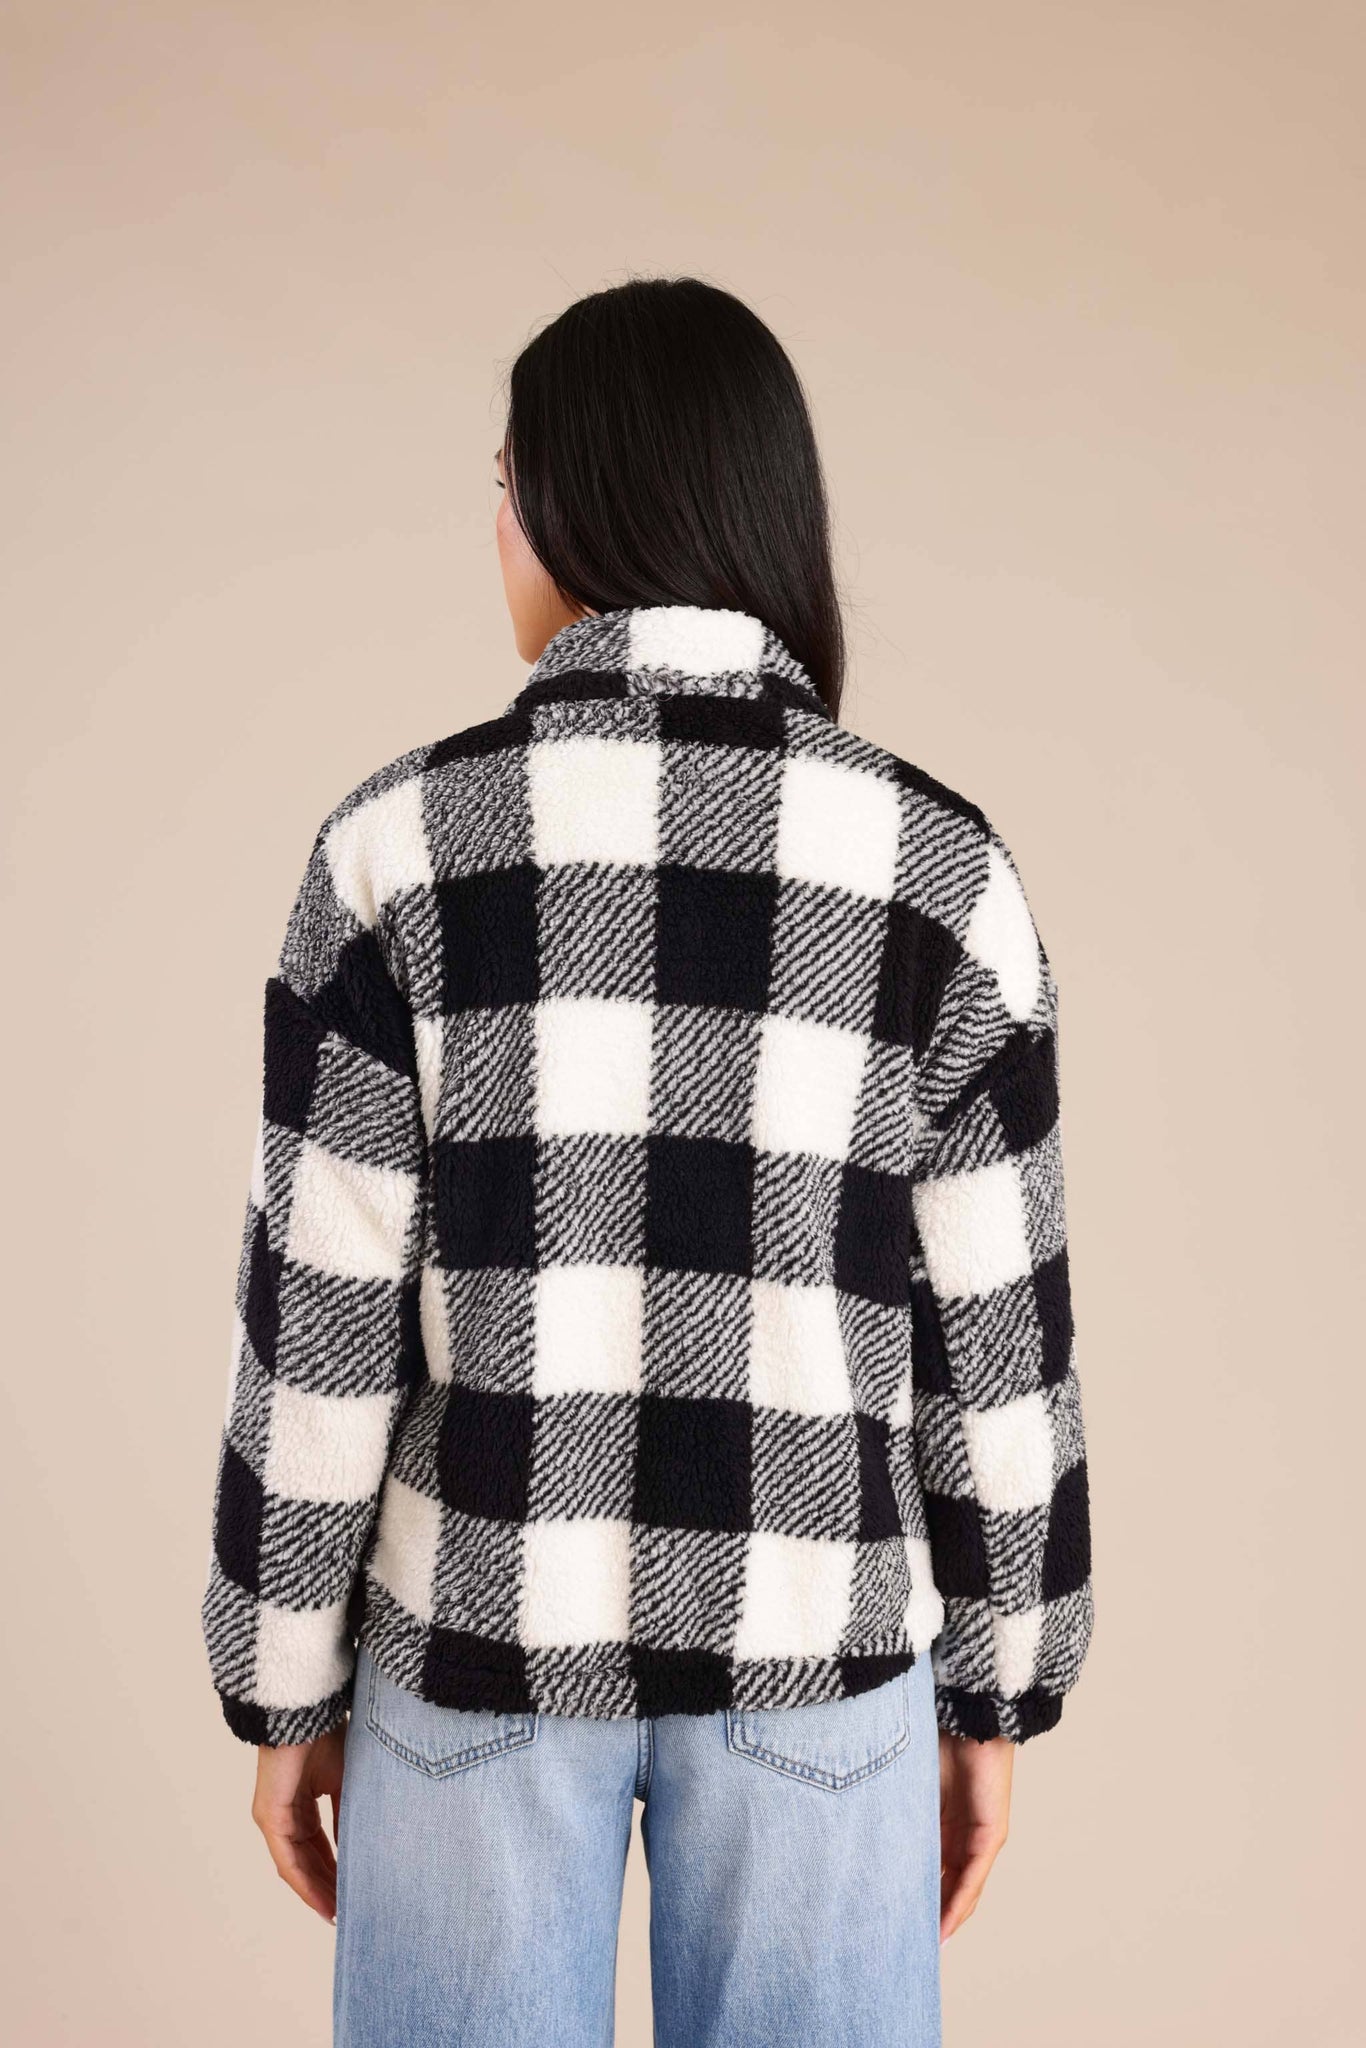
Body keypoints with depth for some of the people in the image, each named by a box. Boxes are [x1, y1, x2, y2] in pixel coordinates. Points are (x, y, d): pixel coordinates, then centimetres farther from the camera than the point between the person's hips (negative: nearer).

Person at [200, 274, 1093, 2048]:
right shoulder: (941, 867, -8)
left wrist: (286, 1687, 4)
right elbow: (994, 1333, -5)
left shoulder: (402, 845, -12)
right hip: (808, 1635, 1)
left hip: (485, 1621, 0)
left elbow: (322, 1319, -10)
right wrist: (996, 1691, 9)